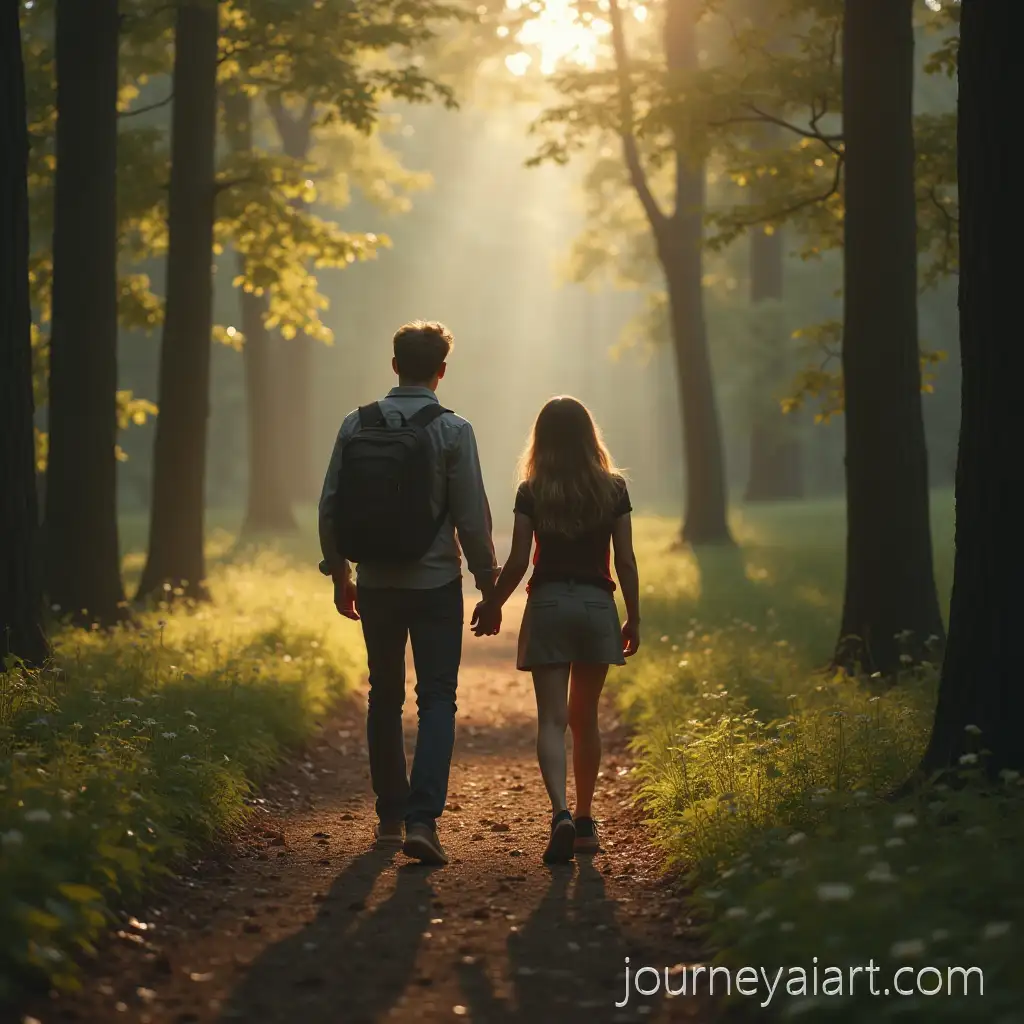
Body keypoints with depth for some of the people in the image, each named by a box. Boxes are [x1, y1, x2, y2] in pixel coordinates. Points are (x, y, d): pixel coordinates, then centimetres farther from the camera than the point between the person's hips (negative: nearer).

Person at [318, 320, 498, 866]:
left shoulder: (357, 425, 0)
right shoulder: (452, 430, -9)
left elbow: (330, 506, 3)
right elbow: (472, 515, -9)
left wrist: (339, 574, 14)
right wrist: (487, 580, 1)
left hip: (376, 582, 3)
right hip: (435, 582, -3)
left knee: (384, 698, 16)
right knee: (436, 699, 1)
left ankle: (390, 816, 23)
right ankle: (422, 818, -13)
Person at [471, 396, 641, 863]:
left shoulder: (531, 493, -4)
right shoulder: (613, 489, 0)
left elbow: (518, 561, -6)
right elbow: (625, 562, 0)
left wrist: (491, 606, 9)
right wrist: (634, 619, 8)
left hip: (548, 605, -2)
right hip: (597, 606, 2)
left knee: (552, 719, -3)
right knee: (584, 719, 15)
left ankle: (561, 813, -23)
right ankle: (585, 822, 21)